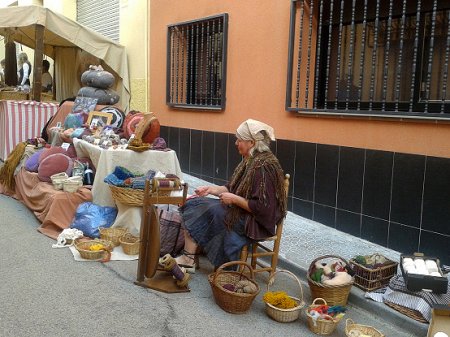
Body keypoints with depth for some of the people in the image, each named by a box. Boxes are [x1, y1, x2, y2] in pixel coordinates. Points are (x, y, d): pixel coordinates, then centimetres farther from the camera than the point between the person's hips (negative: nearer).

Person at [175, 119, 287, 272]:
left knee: (209, 211, -22)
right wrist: (211, 189, 2)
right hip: (239, 211, 10)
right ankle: (188, 257, -7)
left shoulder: (264, 166, -20)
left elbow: (261, 207, -23)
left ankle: (189, 259, -6)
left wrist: (234, 199, -18)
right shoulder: (250, 160, 8)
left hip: (256, 222, -10)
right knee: (192, 204, 0)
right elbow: (233, 188, 16)